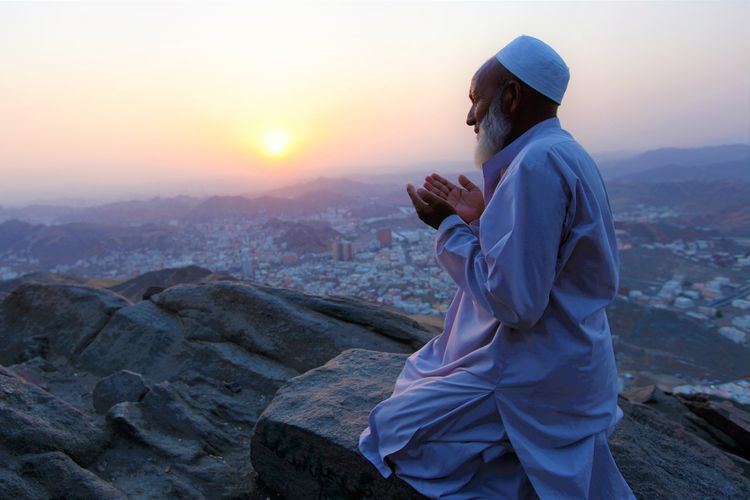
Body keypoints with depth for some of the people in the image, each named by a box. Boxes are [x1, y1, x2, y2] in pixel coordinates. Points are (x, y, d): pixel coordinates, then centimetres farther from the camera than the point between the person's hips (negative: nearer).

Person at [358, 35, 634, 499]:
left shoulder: (538, 163, -24)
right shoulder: (567, 154, 9)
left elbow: (515, 302, -27)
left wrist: (449, 226, -16)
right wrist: (485, 217, 9)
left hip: (534, 378, -10)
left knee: (389, 427, -2)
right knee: (419, 376, 25)